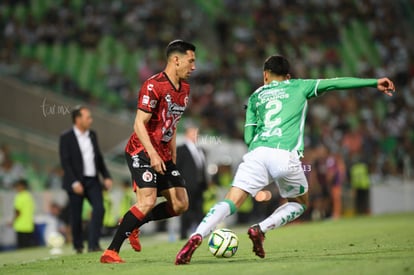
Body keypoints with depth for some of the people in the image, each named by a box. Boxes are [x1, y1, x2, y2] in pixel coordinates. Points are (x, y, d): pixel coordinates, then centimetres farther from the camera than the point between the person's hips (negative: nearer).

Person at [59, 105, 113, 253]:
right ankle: (78, 246, 17)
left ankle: (93, 244, -12)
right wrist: (74, 182, -19)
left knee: (99, 208, -13)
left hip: (92, 181, 5)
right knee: (76, 215, 1)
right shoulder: (66, 138, -5)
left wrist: (106, 176, 9)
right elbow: (65, 162, -11)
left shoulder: (92, 135, 13)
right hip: (77, 182, -4)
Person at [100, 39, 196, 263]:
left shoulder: (184, 89, 12)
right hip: (142, 152, -9)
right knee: (148, 201, -22)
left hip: (164, 156, 9)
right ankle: (110, 253, -17)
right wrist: (153, 154, -27)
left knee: (181, 204, 1)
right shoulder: (153, 86, -15)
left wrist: (173, 157, 18)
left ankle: (133, 224, 18)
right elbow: (139, 124, -19)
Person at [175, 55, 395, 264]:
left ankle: (197, 237, -26)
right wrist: (375, 83, 20)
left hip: (257, 153, 2)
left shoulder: (255, 97, 27)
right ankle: (260, 230, 1)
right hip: (286, 156, -2)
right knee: (299, 203, 22)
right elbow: (336, 83, 18)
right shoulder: (299, 87, 23)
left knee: (230, 202, -2)